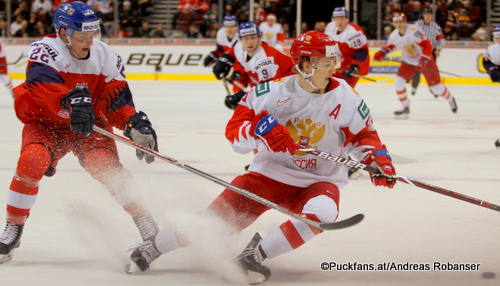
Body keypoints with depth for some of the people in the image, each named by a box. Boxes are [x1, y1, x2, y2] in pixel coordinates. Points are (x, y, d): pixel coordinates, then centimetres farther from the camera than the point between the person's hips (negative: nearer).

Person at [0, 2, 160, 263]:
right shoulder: (45, 50, -20)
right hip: (45, 123, -1)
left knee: (104, 163, -25)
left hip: (89, 124, 1)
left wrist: (135, 123, -28)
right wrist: (71, 99, -58)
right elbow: (43, 81, -40)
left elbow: (117, 97, -9)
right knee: (32, 161, -28)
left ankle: (146, 225, -17)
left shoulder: (105, 56, -9)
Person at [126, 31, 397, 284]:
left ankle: (255, 253, -19)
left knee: (321, 212, -34)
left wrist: (379, 160, -15)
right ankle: (151, 248, 19)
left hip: (319, 180, 1)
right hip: (271, 172, -1)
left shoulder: (345, 97, -9)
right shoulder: (274, 92, -13)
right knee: (217, 218, -6)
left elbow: (363, 136, 4)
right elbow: (234, 130, -12)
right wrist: (258, 129, -34)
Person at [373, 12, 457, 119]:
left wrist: (423, 60, -34)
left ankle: (450, 100, 30)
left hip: (425, 61, -5)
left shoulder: (414, 31, -28)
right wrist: (381, 53, -6)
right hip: (409, 62, 5)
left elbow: (427, 46, -27)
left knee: (435, 87, -1)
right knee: (398, 82, -12)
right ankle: (405, 109, 3)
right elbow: (390, 46, 12)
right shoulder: (394, 35, -8)